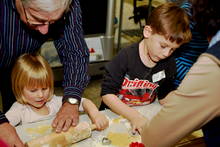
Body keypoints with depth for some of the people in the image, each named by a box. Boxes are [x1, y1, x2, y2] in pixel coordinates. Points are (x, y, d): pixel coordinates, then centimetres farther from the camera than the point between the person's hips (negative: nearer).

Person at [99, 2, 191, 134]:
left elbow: (165, 98, 9)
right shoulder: (126, 57, -16)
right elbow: (107, 93, -16)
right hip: (113, 115, -5)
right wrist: (133, 116, -25)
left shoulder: (169, 64, -2)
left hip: (144, 117, 5)